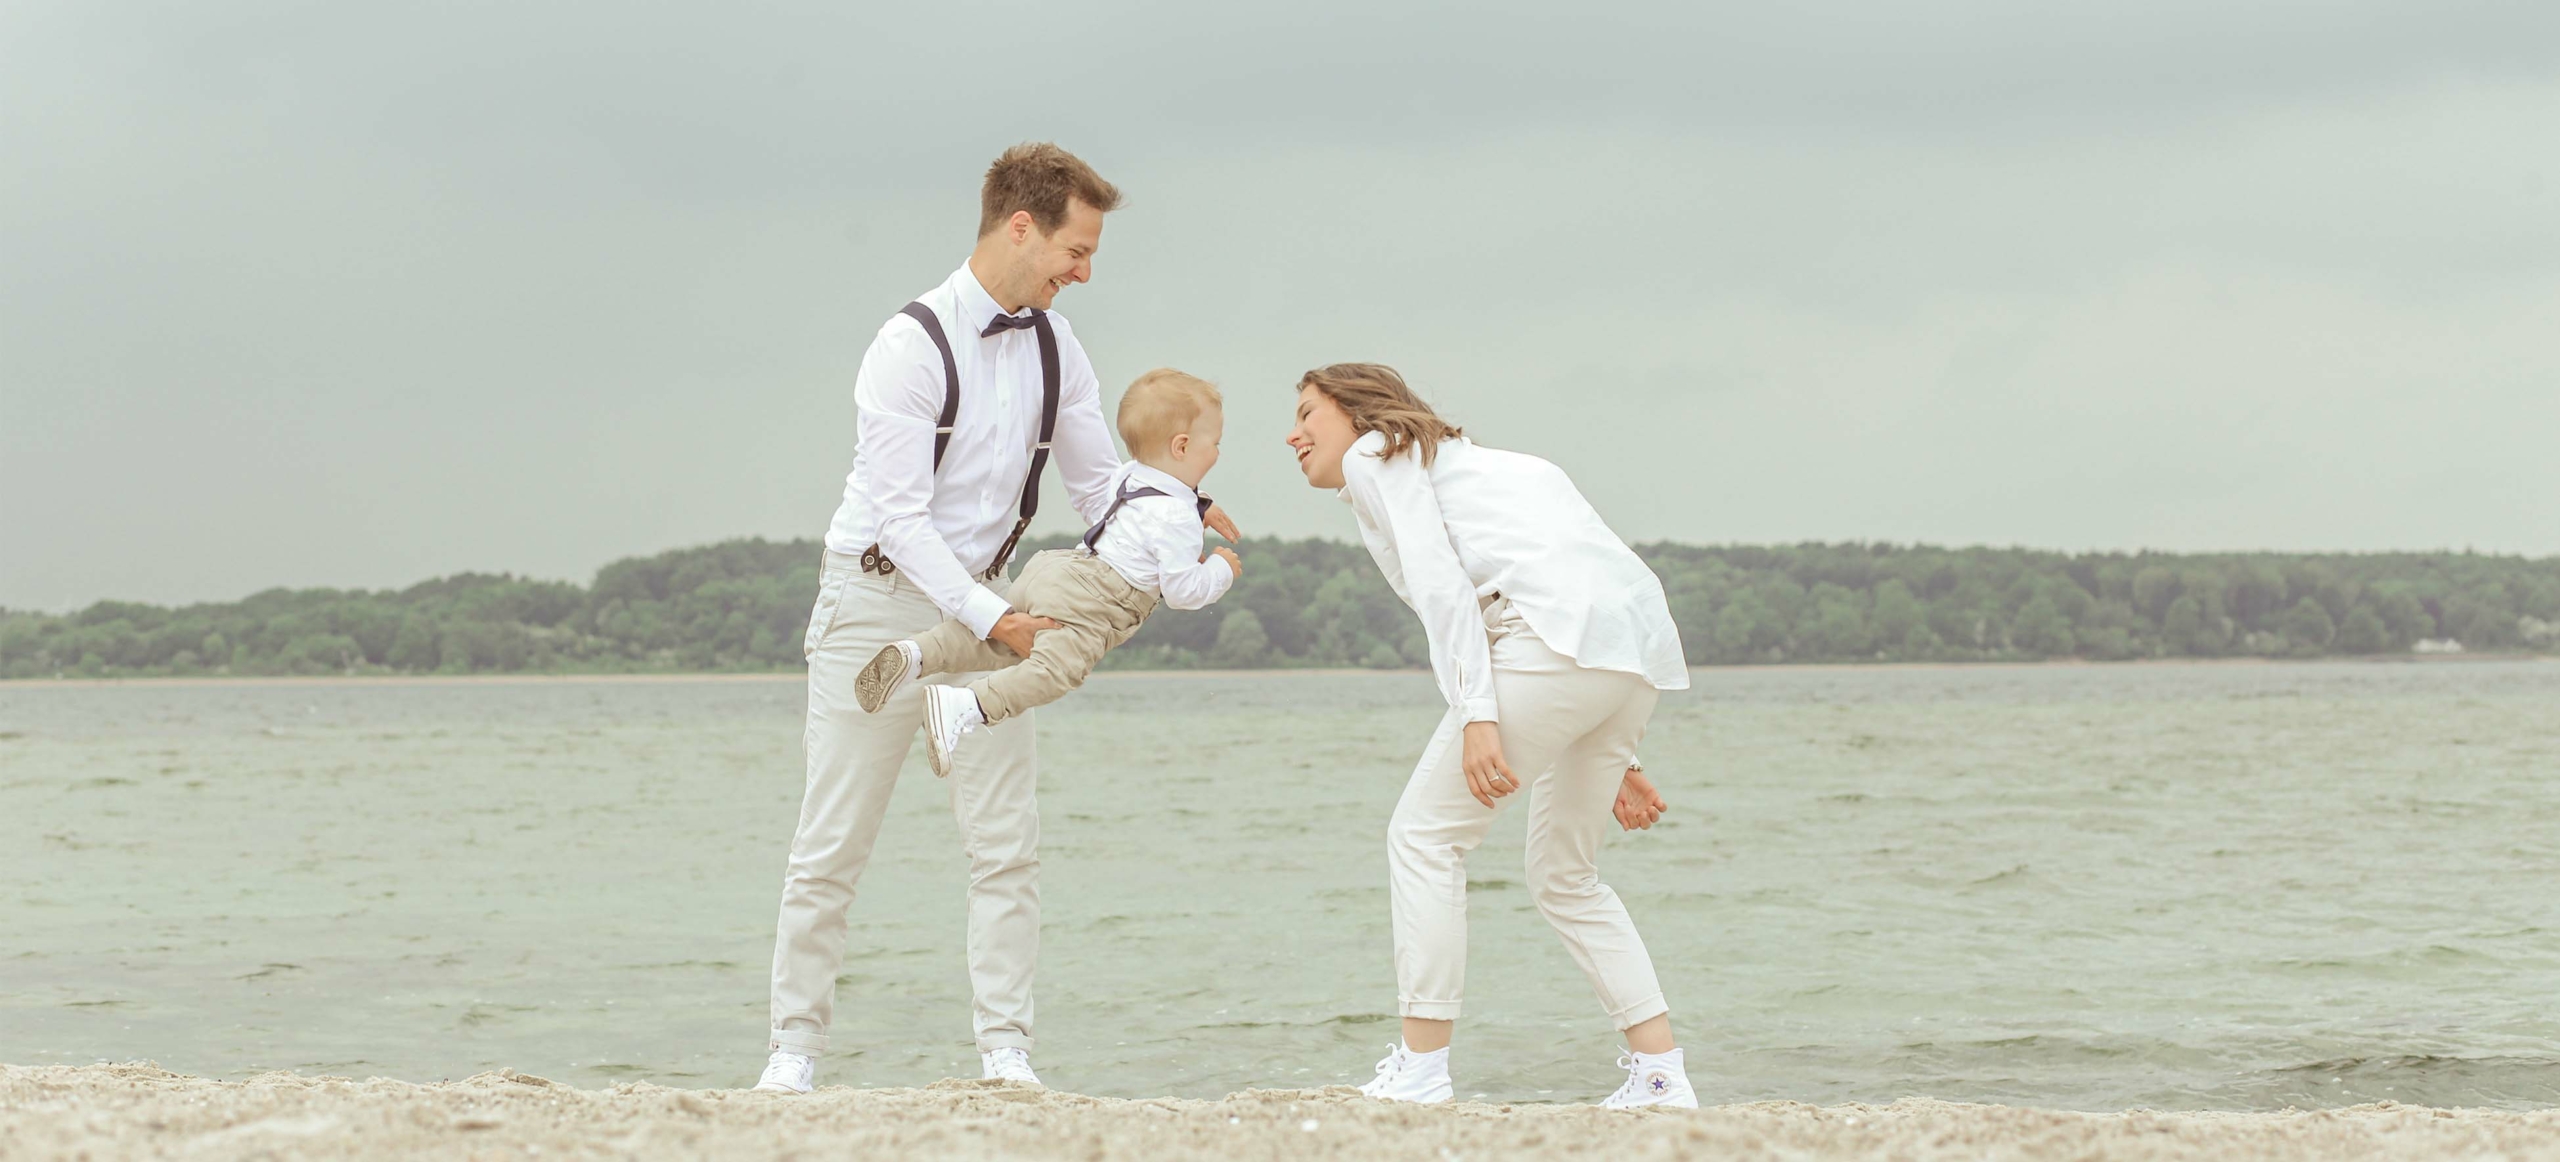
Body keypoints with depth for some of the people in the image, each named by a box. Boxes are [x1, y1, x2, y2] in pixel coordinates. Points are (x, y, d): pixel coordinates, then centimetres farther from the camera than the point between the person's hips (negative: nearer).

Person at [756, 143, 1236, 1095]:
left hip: (983, 603, 5)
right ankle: (793, 1050, 7)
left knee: (1007, 841, -3)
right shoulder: (912, 347, -18)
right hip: (880, 597, -5)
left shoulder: (1054, 346, 2)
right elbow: (899, 516, -20)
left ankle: (1004, 1051, 0)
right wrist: (992, 618, -26)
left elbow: (1100, 482, 10)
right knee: (831, 847, -1)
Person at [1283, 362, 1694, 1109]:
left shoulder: (1374, 458, 10)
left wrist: (1477, 716, -16)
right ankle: (1663, 1074, 11)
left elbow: (1439, 585, -6)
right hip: (1640, 638, 9)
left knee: (1426, 835, 1)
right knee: (1565, 876, 18)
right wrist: (1615, 761, 28)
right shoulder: (1454, 458, 35)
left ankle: (1419, 1071, -1)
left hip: (1562, 629, -9)